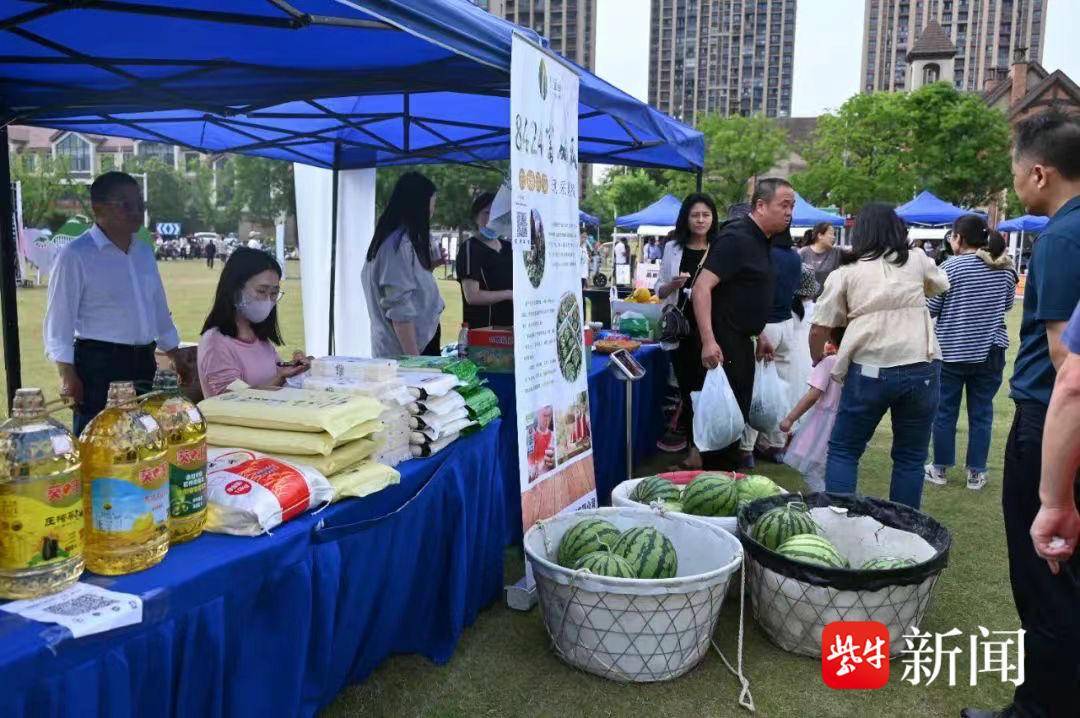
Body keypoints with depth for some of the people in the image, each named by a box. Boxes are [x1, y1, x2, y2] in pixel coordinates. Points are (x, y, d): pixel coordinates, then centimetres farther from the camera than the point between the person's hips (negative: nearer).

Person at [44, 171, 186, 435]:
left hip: (143, 365, 7)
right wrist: (67, 375, -16)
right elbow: (59, 320, -10)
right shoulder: (75, 256, -8)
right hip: (99, 366, -7)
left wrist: (176, 358, 20)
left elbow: (159, 309, 20)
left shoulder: (144, 252, 13)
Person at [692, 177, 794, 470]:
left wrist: (759, 334, 24)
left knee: (738, 413, 17)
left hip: (741, 340, 10)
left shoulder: (759, 240, 13)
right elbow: (701, 288, -25)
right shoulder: (736, 238, -17)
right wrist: (709, 341, -32)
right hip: (724, 343, -10)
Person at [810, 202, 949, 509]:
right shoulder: (917, 260, 10)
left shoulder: (845, 273, 4)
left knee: (843, 450, 11)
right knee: (910, 457, 12)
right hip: (921, 368, 2)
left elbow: (819, 330, 3)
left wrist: (818, 362, 21)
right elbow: (941, 284, 32)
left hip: (869, 371, -2)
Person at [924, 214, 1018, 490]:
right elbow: (1007, 305, 15)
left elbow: (930, 309, -8)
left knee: (945, 412, 8)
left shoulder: (951, 267, -12)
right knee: (981, 413, 10)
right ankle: (976, 473, 16)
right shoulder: (1005, 268, 2)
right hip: (989, 351, 3)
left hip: (951, 351, -3)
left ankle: (939, 468, 17)